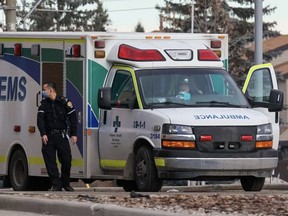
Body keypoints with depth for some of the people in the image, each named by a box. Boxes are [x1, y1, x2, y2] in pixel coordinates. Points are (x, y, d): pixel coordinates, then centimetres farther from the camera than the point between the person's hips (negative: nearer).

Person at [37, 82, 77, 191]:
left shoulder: (64, 102, 1)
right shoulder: (44, 104, 8)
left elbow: (73, 118, 4)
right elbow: (40, 120, 0)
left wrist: (74, 134, -1)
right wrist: (43, 134, -13)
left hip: (61, 135, -2)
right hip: (48, 136, 2)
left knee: (66, 160, -4)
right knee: (50, 162, -3)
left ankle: (66, 183, 13)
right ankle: (56, 185, 0)